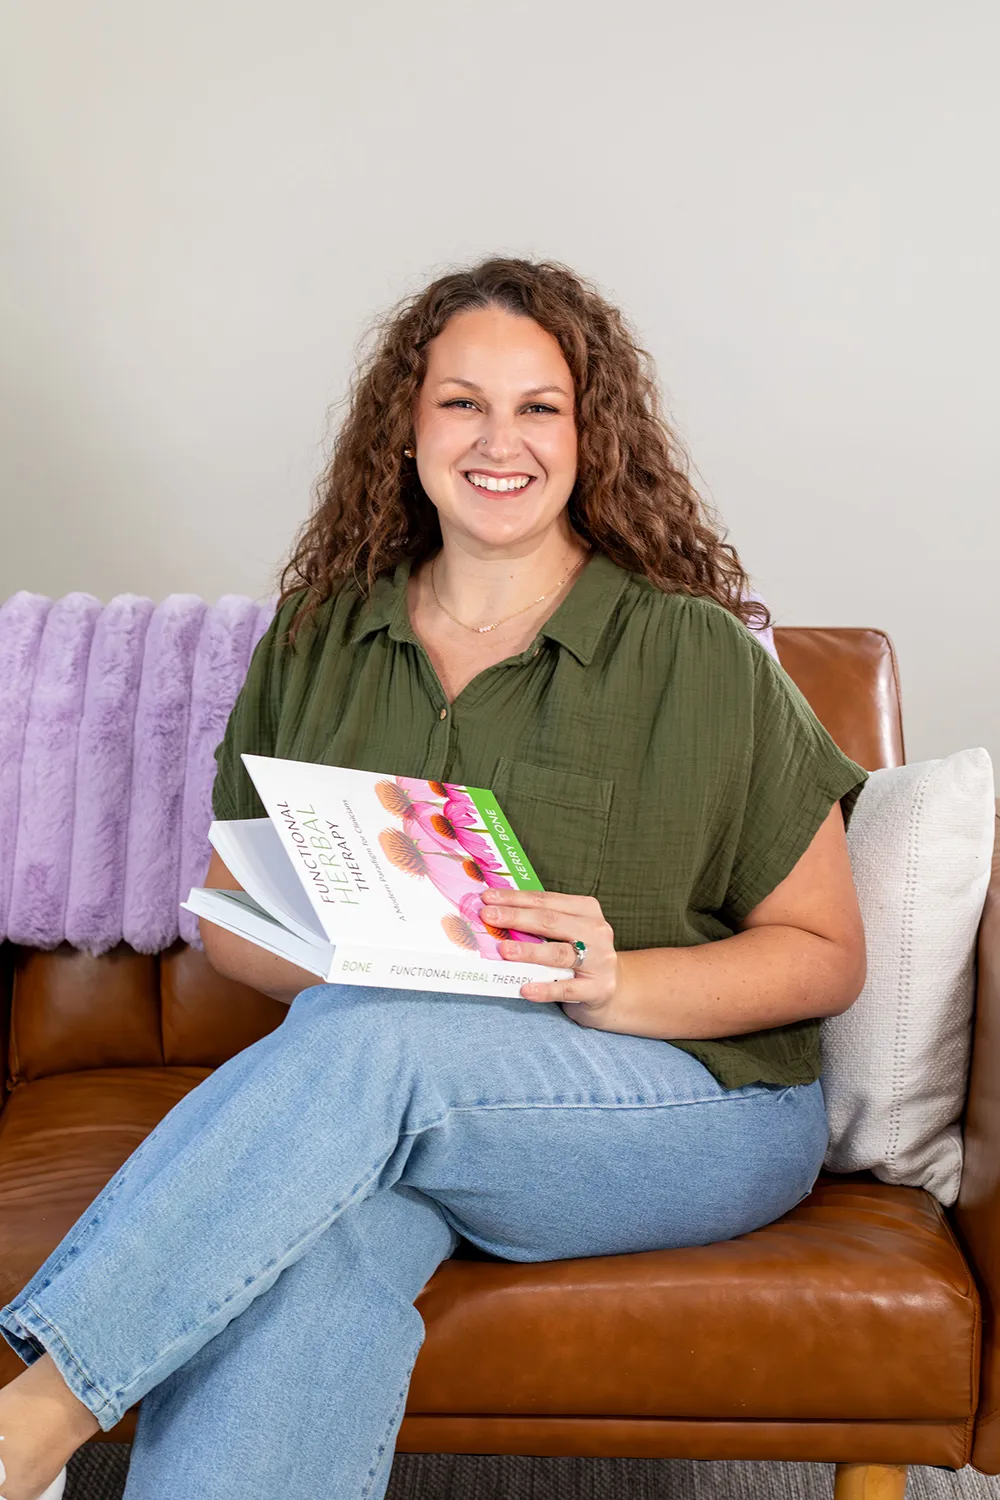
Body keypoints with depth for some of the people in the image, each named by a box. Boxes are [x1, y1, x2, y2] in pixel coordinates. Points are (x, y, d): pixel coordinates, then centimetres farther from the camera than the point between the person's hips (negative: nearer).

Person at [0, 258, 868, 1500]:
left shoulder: (697, 655, -2)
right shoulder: (316, 643, 8)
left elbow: (826, 955, 1)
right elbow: (227, 920, 11)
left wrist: (616, 984, -18)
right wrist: (345, 958, -13)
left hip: (696, 1102, -2)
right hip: (395, 1116, 3)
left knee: (369, 1044, -33)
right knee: (314, 1235, -35)